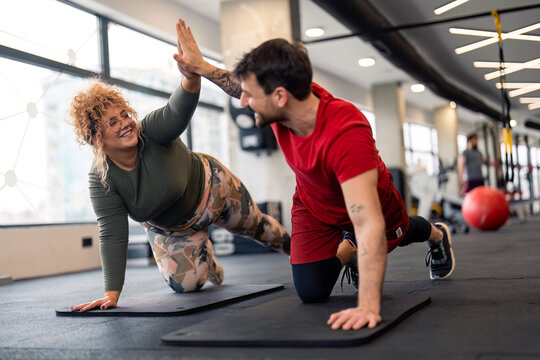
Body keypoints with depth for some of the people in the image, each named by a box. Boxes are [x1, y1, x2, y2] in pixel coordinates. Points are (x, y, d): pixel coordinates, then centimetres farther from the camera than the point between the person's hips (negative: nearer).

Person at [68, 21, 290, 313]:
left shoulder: (152, 131, -33)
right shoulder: (101, 179, -27)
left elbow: (178, 111, -54)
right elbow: (112, 235, -27)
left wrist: (191, 78, -77)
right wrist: (111, 294, -32)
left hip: (211, 191, -2)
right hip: (168, 230, 2)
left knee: (255, 225, 18)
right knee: (184, 283, -3)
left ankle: (294, 247, 52)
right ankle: (207, 257, 34)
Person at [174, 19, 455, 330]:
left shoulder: (347, 134, -48)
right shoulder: (283, 101, -30)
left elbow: (368, 224, -51)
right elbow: (247, 88, -3)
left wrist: (368, 306, -56)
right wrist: (202, 67, -11)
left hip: (370, 200, -3)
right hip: (314, 206, 4)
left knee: (398, 235, 29)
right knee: (312, 292, -4)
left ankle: (437, 234, 66)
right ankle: (347, 250, 29)